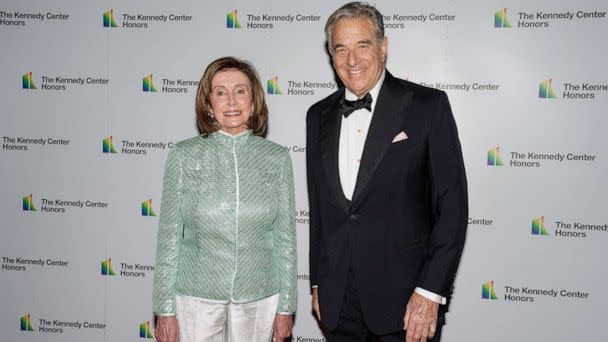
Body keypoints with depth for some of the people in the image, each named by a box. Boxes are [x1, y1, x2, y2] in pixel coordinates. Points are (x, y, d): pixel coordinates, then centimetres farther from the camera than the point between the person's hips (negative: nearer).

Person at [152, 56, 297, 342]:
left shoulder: (276, 158, -1)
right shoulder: (183, 155, -3)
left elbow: (285, 237, 2)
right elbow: (169, 237, 0)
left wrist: (286, 307, 3)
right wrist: (165, 310, 0)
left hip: (259, 299, 1)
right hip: (196, 297, 0)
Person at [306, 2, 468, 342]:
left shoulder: (429, 105, -6)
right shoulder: (319, 115, 8)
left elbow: (452, 203, -8)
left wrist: (431, 292, -12)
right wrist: (318, 283, 12)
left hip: (404, 301, -4)